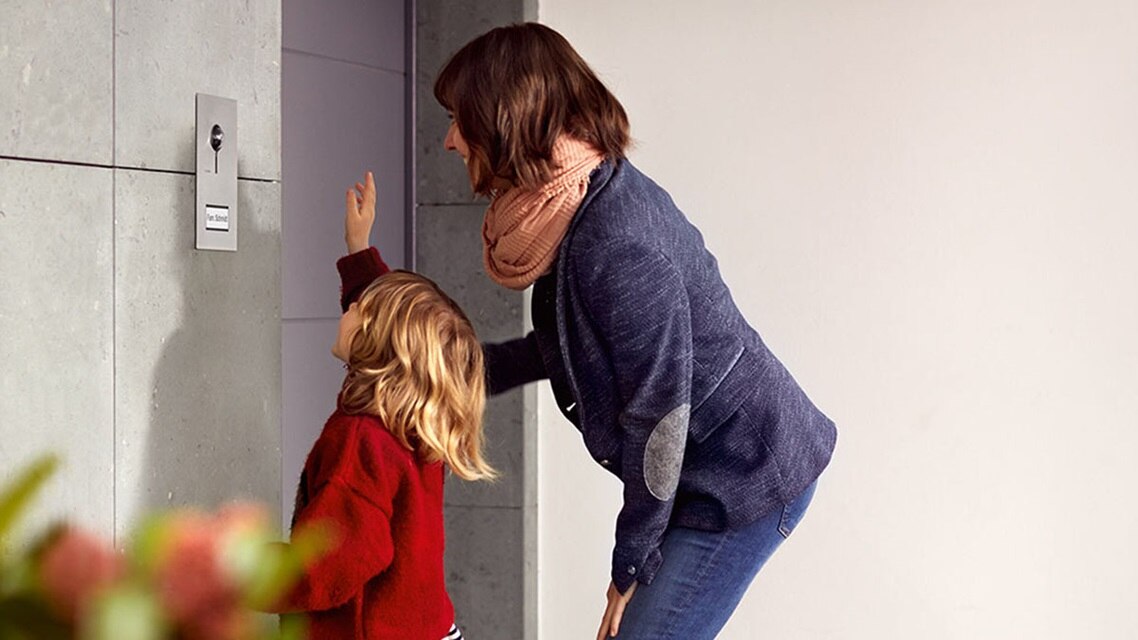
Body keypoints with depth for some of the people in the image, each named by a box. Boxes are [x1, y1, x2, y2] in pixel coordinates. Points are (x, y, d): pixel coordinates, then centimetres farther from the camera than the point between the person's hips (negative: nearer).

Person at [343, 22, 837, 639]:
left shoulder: (618, 247, -27)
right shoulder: (586, 197, 3)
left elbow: (659, 417, -22)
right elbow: (565, 346, 18)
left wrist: (632, 565, -11)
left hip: (746, 476, -9)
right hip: (710, 472, 10)